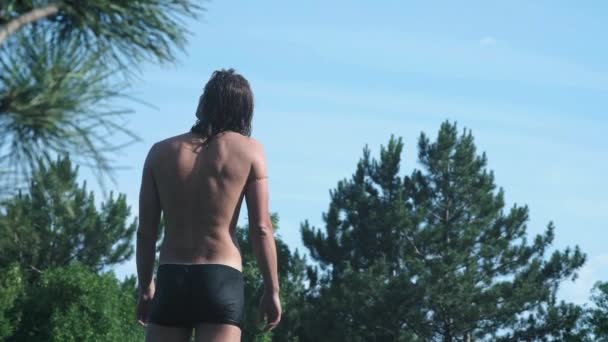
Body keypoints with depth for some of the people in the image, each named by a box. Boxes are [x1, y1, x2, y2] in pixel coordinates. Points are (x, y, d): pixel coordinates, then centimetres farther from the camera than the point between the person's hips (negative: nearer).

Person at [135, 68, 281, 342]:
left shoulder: (160, 152, 8)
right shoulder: (249, 150, 2)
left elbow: (146, 232, 9)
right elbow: (261, 229, -2)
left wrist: (146, 288, 18)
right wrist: (272, 290, 4)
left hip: (171, 279, 2)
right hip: (221, 280, -2)